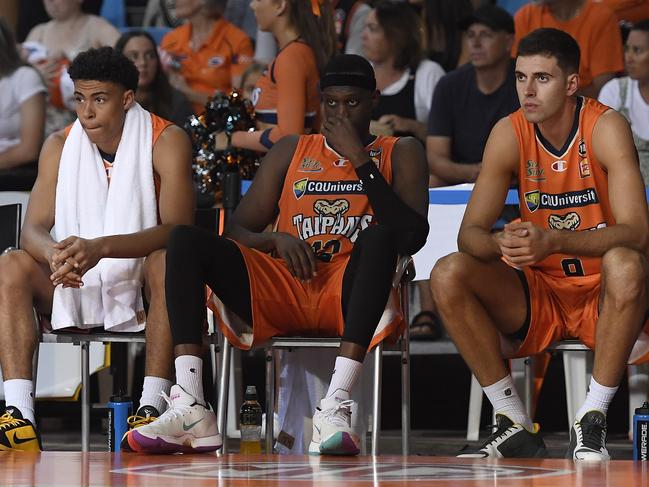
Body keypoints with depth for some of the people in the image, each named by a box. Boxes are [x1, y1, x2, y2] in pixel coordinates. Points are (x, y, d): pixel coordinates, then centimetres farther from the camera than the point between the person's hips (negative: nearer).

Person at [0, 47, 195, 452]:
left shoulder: (166, 141, -9)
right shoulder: (59, 146, 3)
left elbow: (178, 228, -21)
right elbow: (34, 229, -4)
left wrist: (100, 247, -36)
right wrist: (55, 254, -31)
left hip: (142, 292, -4)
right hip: (75, 289, 4)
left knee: (168, 261, -35)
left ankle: (152, 407, -43)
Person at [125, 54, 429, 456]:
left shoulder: (400, 154, 13)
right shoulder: (291, 151, 21)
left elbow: (412, 238, -5)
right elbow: (236, 230, 15)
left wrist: (361, 161, -6)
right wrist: (276, 240, -8)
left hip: (350, 296, -3)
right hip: (282, 293, 3)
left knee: (381, 234, -35)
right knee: (185, 239, -17)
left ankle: (336, 406, -46)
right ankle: (191, 409, -32)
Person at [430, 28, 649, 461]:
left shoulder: (606, 128, -15)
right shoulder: (510, 133, -4)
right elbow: (470, 233, -7)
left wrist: (554, 241, -42)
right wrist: (502, 244, -33)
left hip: (604, 296, -4)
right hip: (539, 294, 4)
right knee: (448, 275, -19)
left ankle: (592, 424, -24)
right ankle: (517, 428, -14)